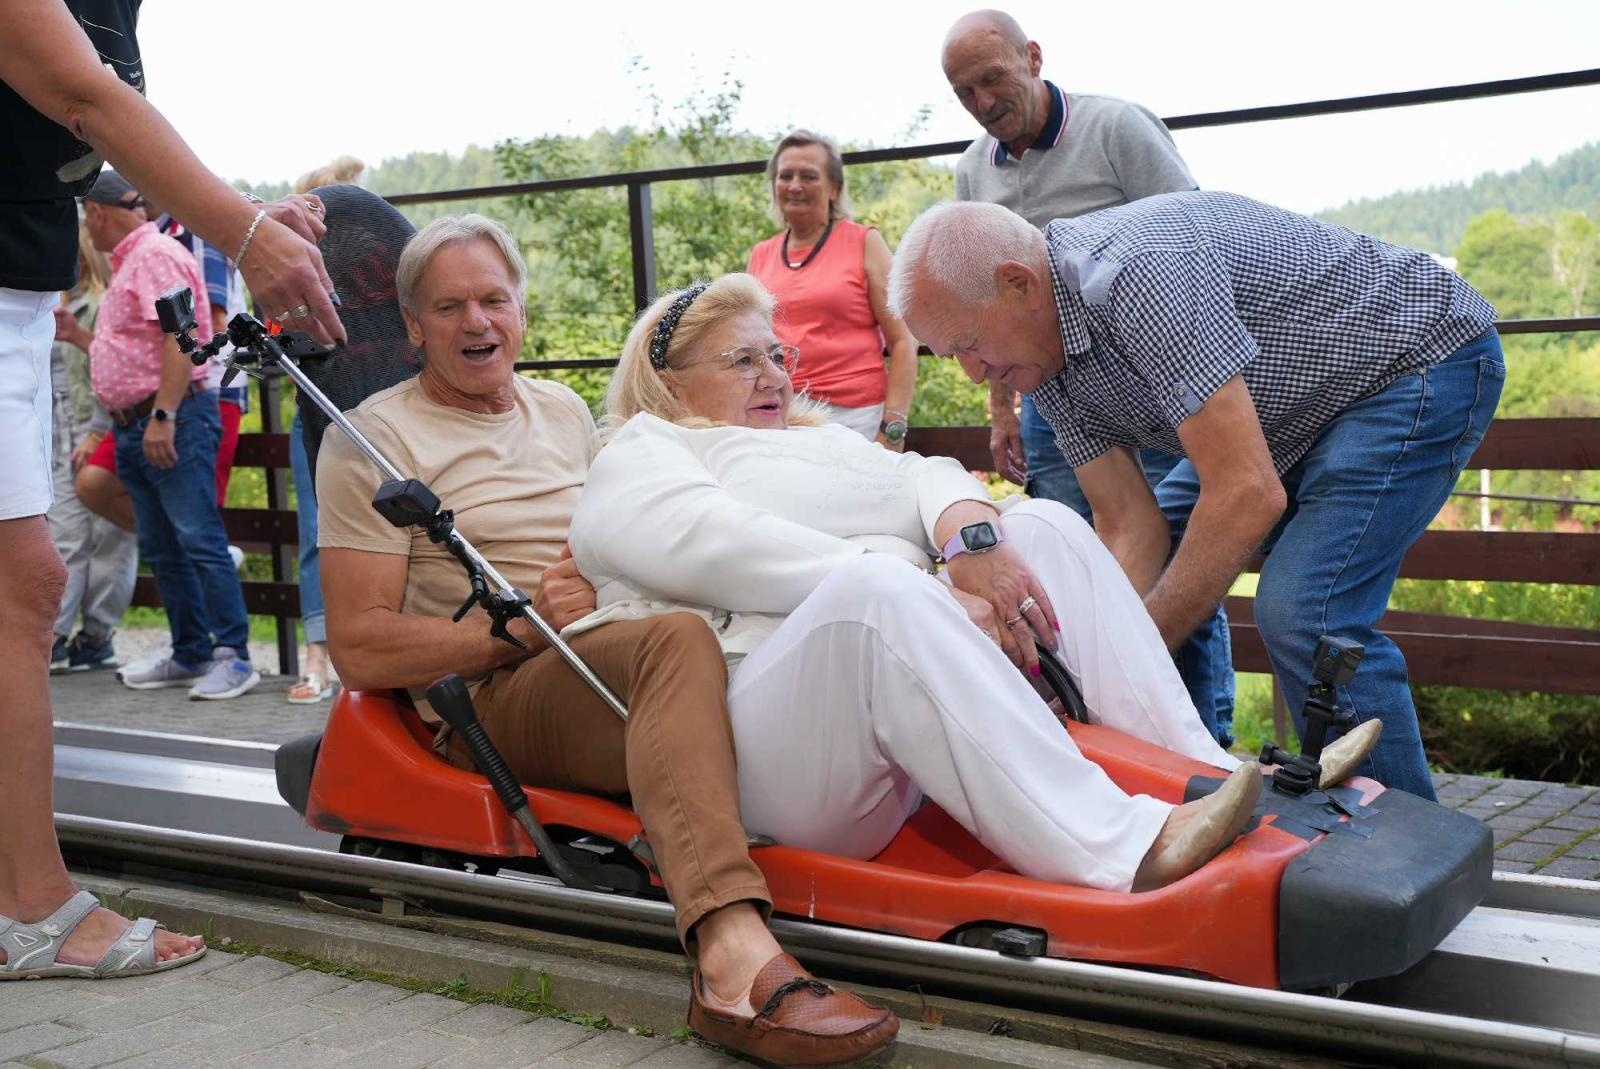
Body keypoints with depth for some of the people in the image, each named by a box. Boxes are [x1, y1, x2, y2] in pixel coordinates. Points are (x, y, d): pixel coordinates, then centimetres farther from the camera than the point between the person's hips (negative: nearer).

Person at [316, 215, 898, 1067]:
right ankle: (733, 955, -56)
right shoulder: (373, 439, 1)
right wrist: (520, 626, -15)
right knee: (676, 641, -38)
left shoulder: (564, 410, 22)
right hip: (490, 696, -7)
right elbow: (358, 649, -7)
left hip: (609, 660, 7)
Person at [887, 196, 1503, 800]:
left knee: (1303, 614, -24)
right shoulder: (1045, 359, -6)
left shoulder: (1139, 271, -35)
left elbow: (1249, 494, -37)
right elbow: (1129, 526, -7)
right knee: (1142, 571, 9)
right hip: (1299, 410, 10)